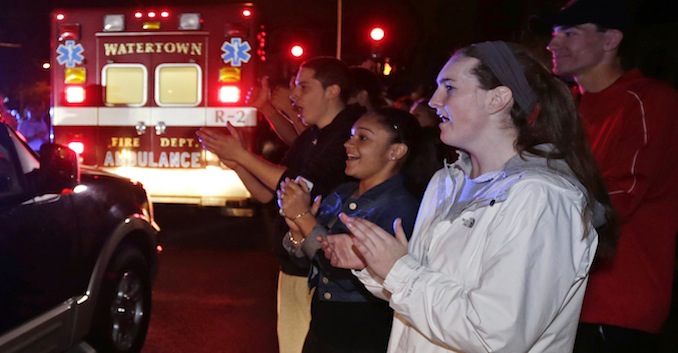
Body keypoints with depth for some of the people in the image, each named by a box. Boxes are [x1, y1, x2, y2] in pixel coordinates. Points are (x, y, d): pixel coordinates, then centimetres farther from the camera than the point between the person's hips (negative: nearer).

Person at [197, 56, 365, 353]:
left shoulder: (350, 134, -13)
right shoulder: (307, 138, 13)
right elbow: (269, 195, 15)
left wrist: (243, 156, -14)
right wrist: (236, 164, -2)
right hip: (293, 270, 8)